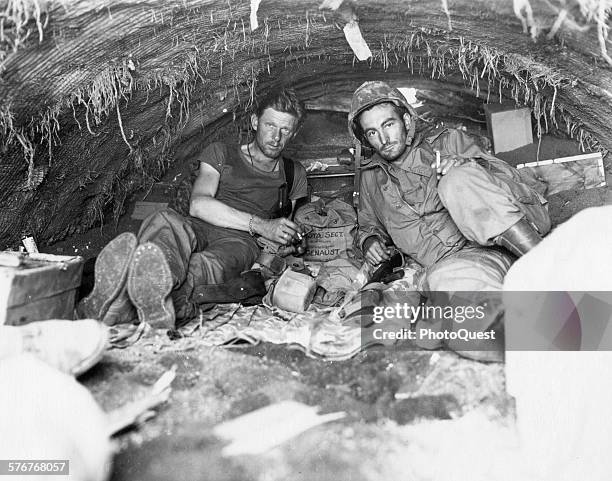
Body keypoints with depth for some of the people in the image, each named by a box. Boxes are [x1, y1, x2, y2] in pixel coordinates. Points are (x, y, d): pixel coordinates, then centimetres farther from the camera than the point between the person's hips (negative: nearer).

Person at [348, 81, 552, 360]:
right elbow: (367, 226, 36)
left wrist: (467, 168, -13)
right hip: (458, 259, 1)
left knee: (457, 182, -30)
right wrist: (369, 240, 11)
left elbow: (510, 182, 8)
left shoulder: (449, 143, 16)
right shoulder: (371, 179, 23)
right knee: (443, 281, -36)